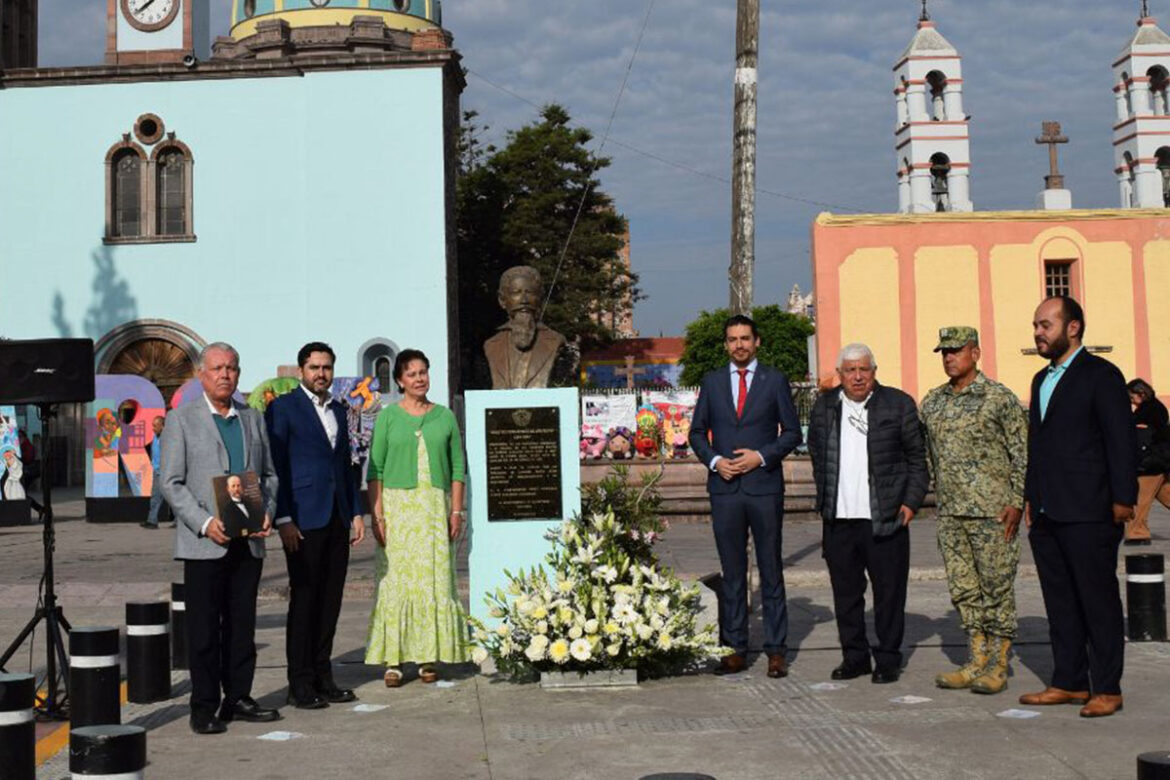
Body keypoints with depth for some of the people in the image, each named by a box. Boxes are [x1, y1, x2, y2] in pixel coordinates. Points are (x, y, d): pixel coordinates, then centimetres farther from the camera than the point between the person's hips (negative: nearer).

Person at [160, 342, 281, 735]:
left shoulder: (253, 419, 14)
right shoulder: (182, 420, 0)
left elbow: (269, 474, 17)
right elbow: (171, 483, -5)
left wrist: (267, 512, -2)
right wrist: (205, 523, -16)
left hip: (248, 541, 4)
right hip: (204, 542, -4)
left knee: (242, 624, 10)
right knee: (204, 627, 0)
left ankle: (238, 698, 19)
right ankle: (204, 706, 7)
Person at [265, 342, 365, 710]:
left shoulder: (338, 409, 17)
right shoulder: (283, 408, -3)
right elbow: (274, 466, -7)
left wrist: (356, 512, 13)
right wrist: (283, 519, -14)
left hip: (337, 519, 6)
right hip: (303, 520, -6)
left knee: (330, 600, 8)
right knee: (304, 599, -3)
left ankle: (322, 676, 16)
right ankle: (300, 684, 4)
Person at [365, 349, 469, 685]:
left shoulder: (445, 416, 10)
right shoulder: (388, 417, 5)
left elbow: (458, 467, 10)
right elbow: (375, 470, 2)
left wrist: (457, 510, 2)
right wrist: (377, 514, -7)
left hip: (435, 506, 2)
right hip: (398, 504, -2)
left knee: (435, 580, 1)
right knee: (396, 580, -4)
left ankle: (429, 657, 9)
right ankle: (393, 659, 0)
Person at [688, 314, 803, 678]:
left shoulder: (775, 380, 5)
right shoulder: (712, 382, 11)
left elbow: (792, 432, 4)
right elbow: (697, 432, 13)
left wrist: (762, 456, -10)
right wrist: (714, 460, -4)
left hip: (764, 485, -2)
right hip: (724, 487, 2)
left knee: (771, 570, 2)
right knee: (732, 573, 5)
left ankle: (776, 650, 7)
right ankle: (734, 649, 10)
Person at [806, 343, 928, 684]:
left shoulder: (898, 404, 1)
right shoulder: (824, 407, 10)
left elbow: (917, 459, 5)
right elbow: (816, 455, 21)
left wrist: (911, 502, -3)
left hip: (884, 519, -3)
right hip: (838, 520, 3)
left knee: (888, 592, 2)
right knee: (845, 592, 8)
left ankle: (887, 660, 14)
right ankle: (854, 656, 21)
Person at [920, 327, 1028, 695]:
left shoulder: (999, 398, -6)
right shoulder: (932, 402, 11)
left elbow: (1023, 454, -6)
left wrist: (1016, 502, -12)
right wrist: (939, 496, 14)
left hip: (992, 511, -6)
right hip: (950, 513, 6)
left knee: (997, 587, 0)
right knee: (963, 588, 8)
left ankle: (998, 667, 7)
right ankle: (976, 662, 16)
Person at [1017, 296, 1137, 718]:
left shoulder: (1101, 376, -6)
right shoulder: (1042, 379, 18)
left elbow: (1121, 440, -10)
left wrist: (1122, 499, -14)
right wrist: (1031, 498, 18)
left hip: (1088, 514, -8)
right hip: (1047, 516, 8)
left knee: (1099, 601, 0)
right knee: (1060, 603, 11)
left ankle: (1106, 688, 6)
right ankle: (1069, 683, 19)